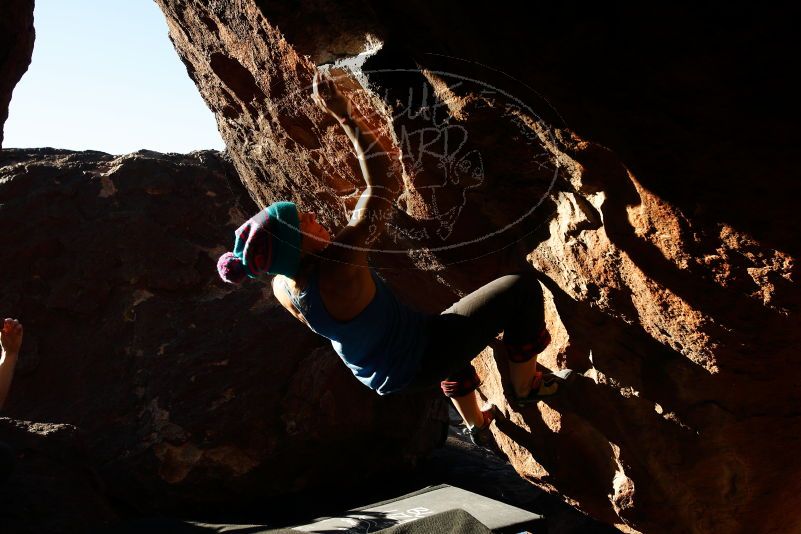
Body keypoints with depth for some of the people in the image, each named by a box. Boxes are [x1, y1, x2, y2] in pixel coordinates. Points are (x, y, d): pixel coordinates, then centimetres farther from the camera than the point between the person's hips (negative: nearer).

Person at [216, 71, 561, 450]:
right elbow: (386, 180, -38)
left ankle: (476, 427, 54)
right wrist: (343, 114, -32)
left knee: (447, 324, 40)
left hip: (382, 374, 8)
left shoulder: (281, 288, -13)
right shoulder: (337, 269, -38)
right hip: (421, 360, -8)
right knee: (521, 287, -6)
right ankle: (526, 385, 16)